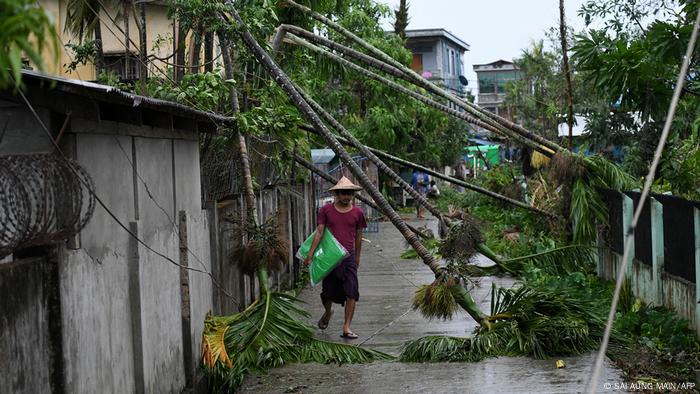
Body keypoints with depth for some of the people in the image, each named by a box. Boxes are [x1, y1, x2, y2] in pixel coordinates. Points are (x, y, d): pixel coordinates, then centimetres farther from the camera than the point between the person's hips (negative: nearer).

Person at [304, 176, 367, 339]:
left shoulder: (357, 213, 5)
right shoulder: (326, 210, 1)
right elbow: (319, 233, -1)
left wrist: (357, 258, 21)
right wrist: (310, 254, -8)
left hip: (348, 256, 1)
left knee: (352, 293, -10)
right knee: (328, 292, 7)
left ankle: (346, 327, -5)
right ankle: (328, 312, 40)